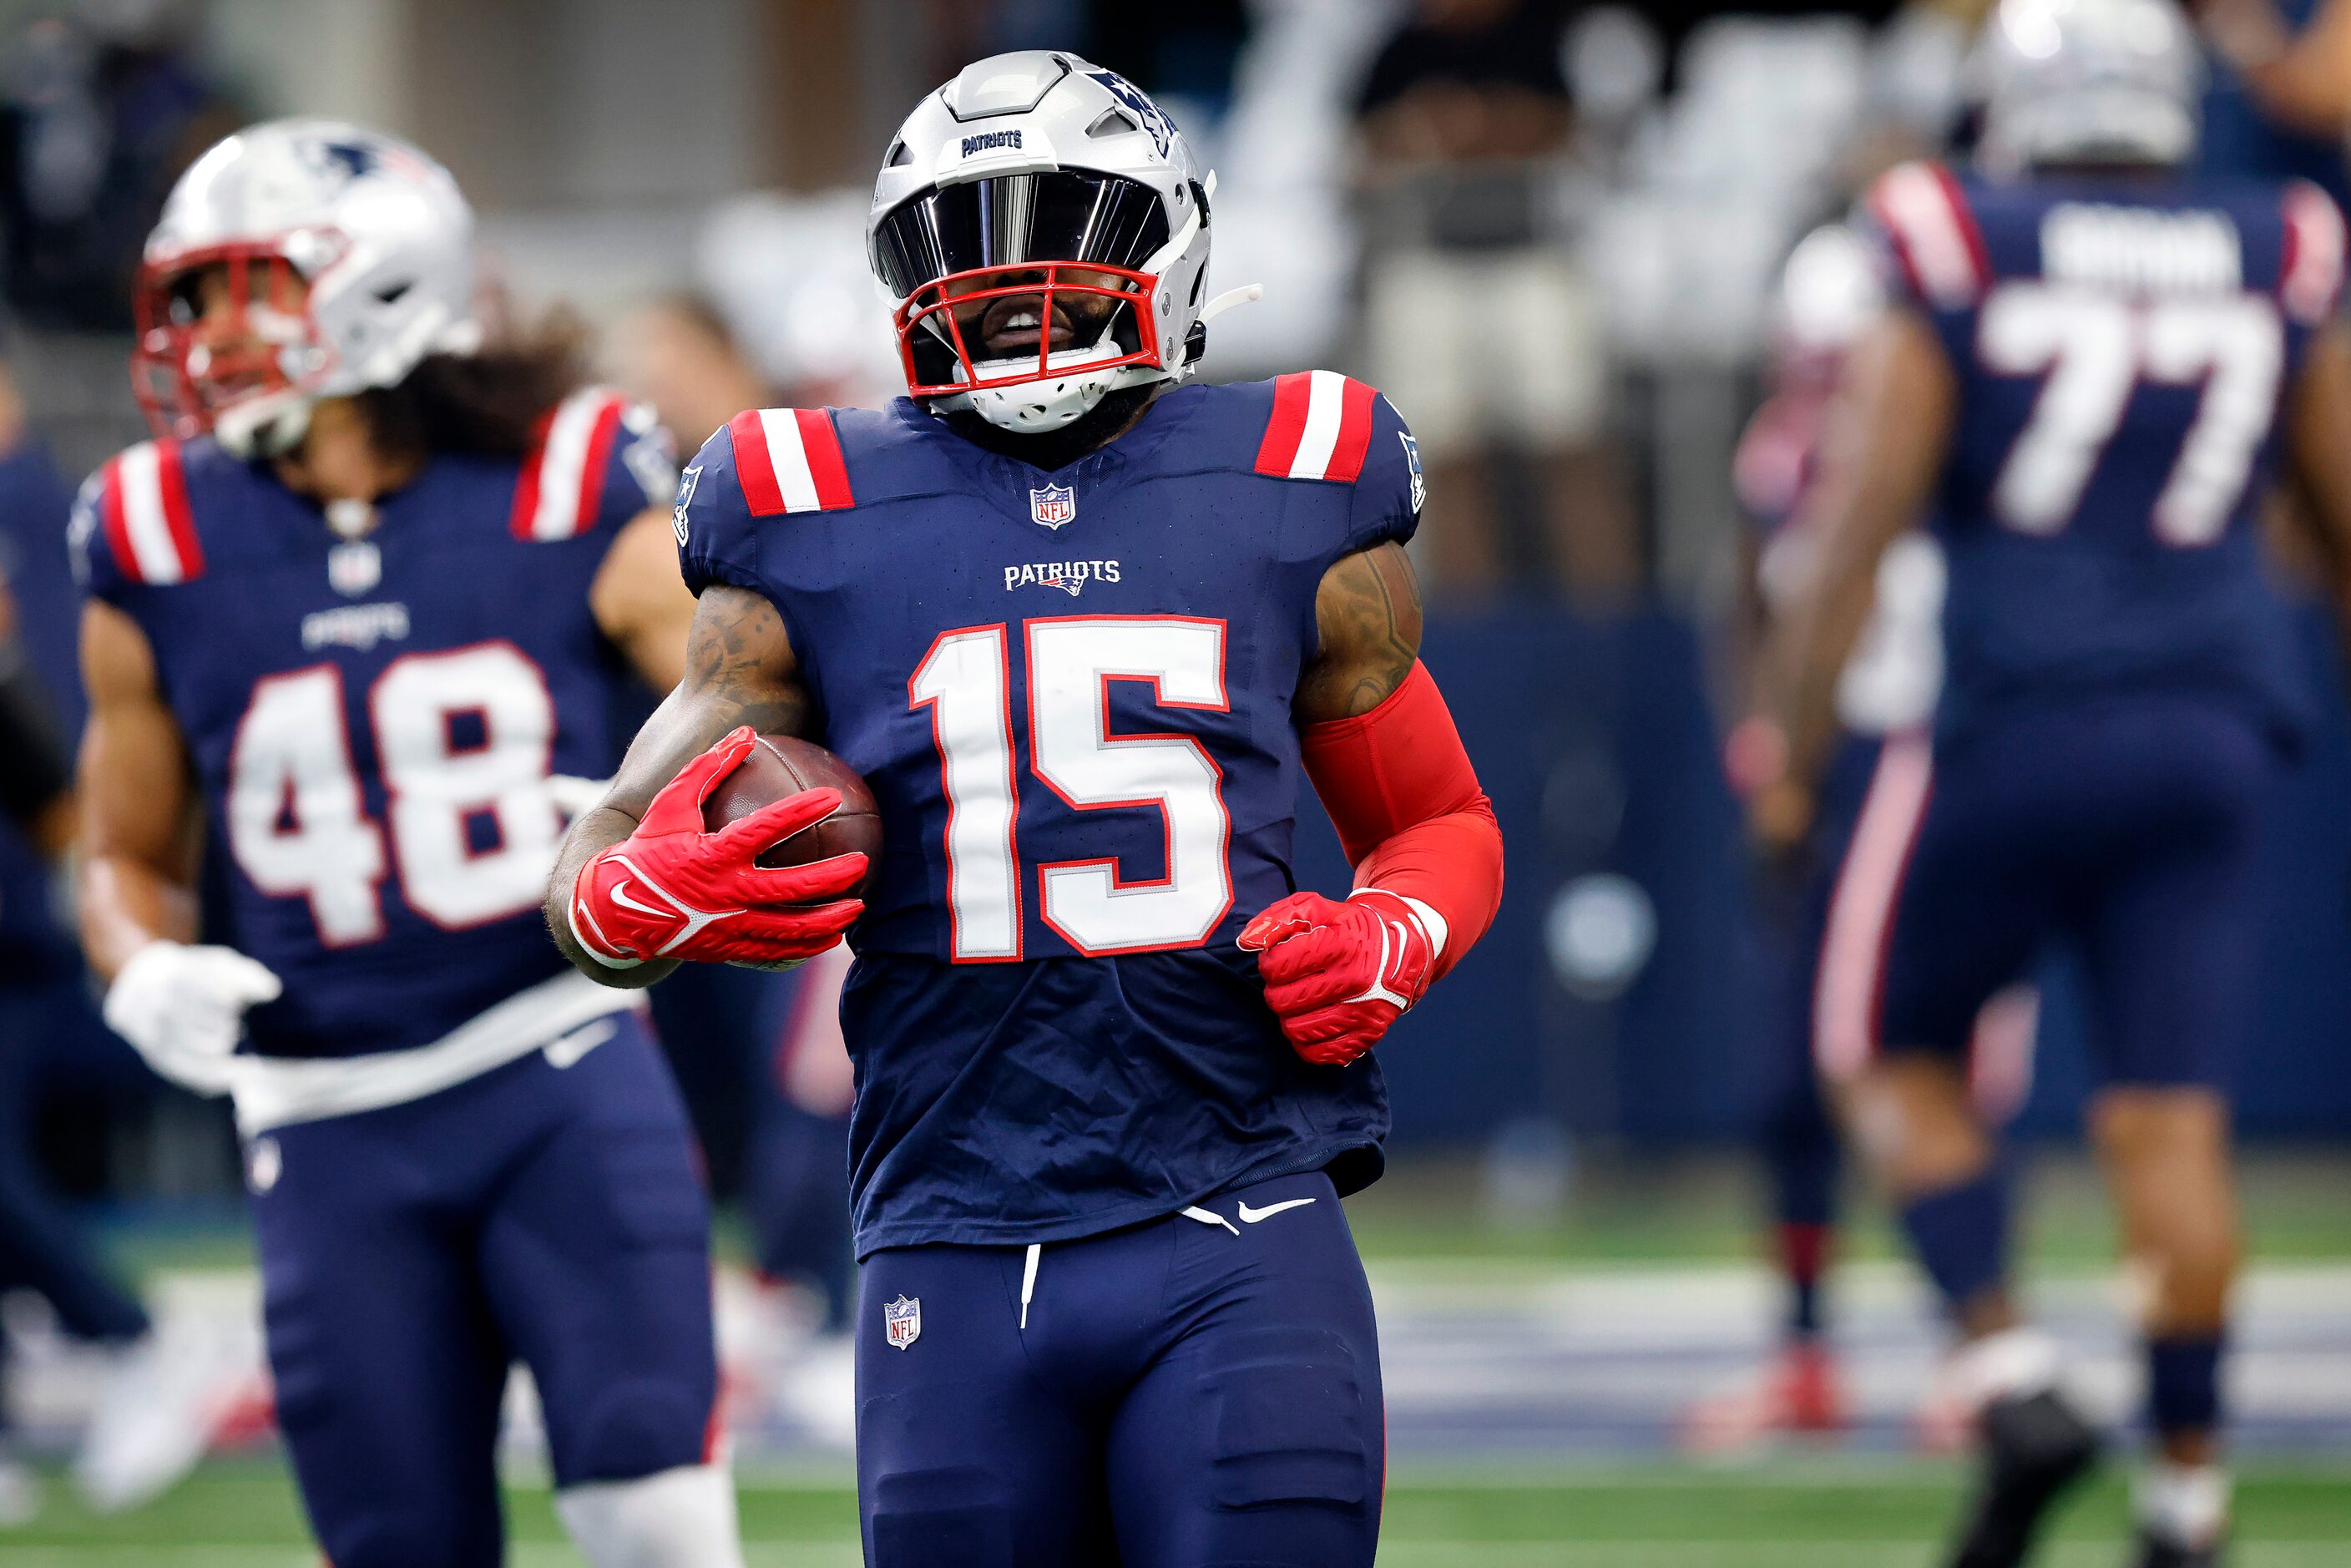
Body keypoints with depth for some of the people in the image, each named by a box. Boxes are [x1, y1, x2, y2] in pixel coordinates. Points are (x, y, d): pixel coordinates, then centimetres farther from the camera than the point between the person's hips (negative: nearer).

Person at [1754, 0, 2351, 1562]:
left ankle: (2014, 1374, -3)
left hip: (2012, 725, -3)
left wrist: (1796, 757, 1)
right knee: (2170, 1118, 4)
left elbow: (1859, 530, -7)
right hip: (2207, 736, 3)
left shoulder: (1959, 271, -4)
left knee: (1901, 1053, 14)